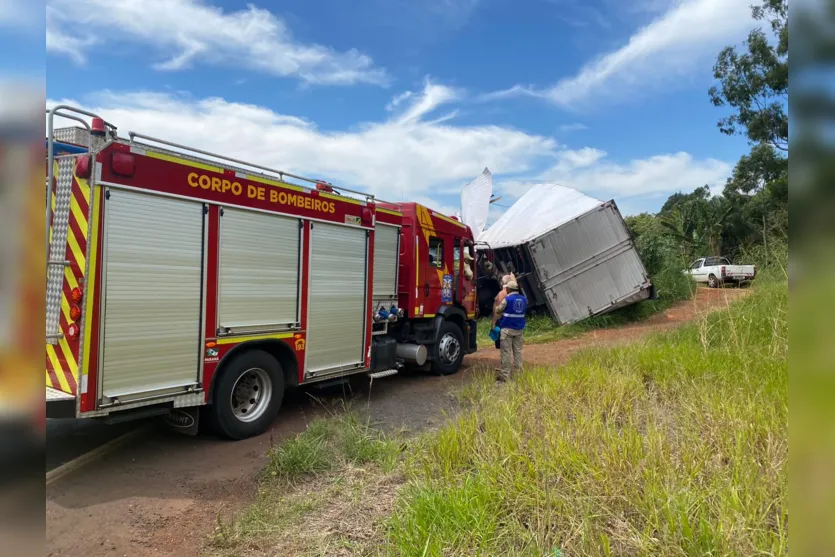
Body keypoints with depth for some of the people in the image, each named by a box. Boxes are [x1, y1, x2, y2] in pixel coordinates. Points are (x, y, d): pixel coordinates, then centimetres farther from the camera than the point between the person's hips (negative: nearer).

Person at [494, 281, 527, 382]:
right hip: (520, 329, 5)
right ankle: (518, 372, 15)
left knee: (506, 352, -2)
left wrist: (499, 304, 18)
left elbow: (498, 310, -1)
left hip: (507, 329, -5)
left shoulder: (507, 299, -12)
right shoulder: (524, 299, 5)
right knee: (518, 351, 12)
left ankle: (505, 375, -1)